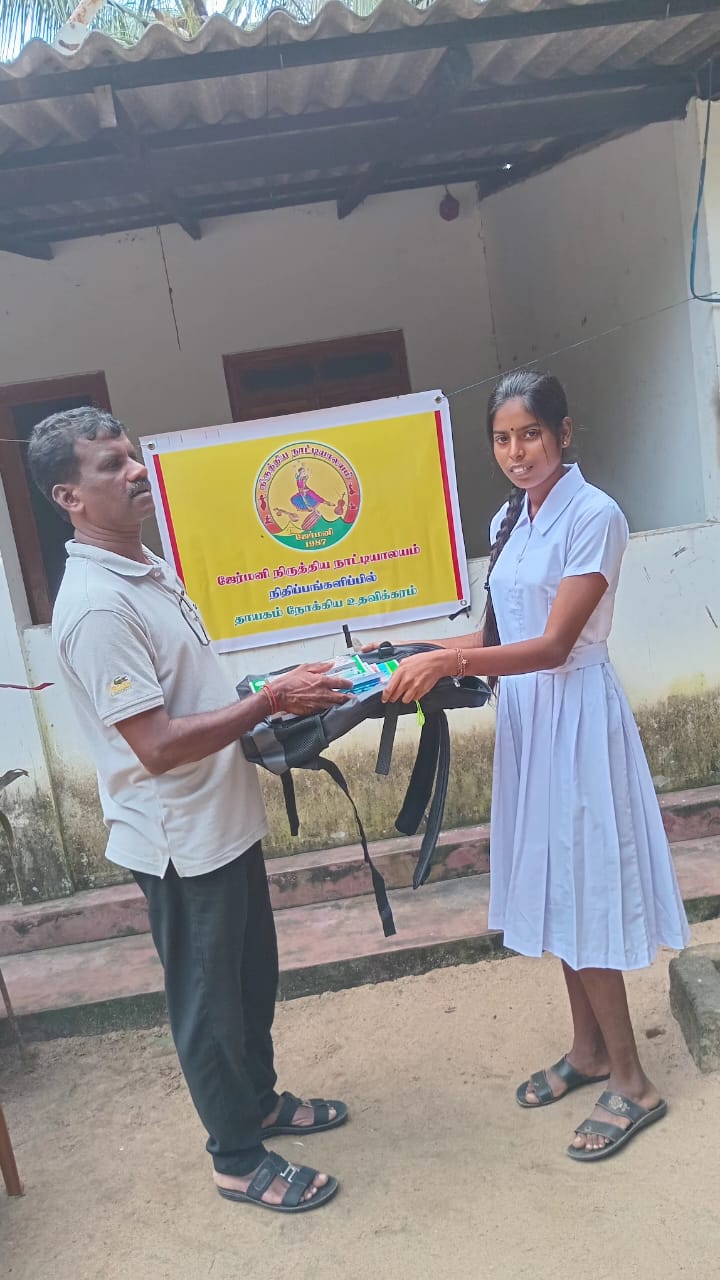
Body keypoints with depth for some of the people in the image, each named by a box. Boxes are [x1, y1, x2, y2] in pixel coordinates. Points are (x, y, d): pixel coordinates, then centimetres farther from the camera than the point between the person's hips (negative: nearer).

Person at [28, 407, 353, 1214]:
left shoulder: (149, 571, 8)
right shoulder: (96, 605, -23)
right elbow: (157, 745, -26)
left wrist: (280, 697, 5)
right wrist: (268, 702, -24)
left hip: (224, 819, 9)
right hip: (180, 839, -9)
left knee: (253, 974, 24)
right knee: (209, 998, 11)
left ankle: (260, 1100, 47)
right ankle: (239, 1160, 33)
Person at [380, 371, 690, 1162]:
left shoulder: (594, 517, -13)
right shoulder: (509, 521, 10)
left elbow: (554, 645, -20)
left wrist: (449, 661, -30)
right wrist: (414, 652, 1)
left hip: (576, 718, -7)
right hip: (525, 717, 7)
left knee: (584, 893, 1)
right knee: (555, 886, 15)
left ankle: (631, 1084, 20)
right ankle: (588, 1050, 34)